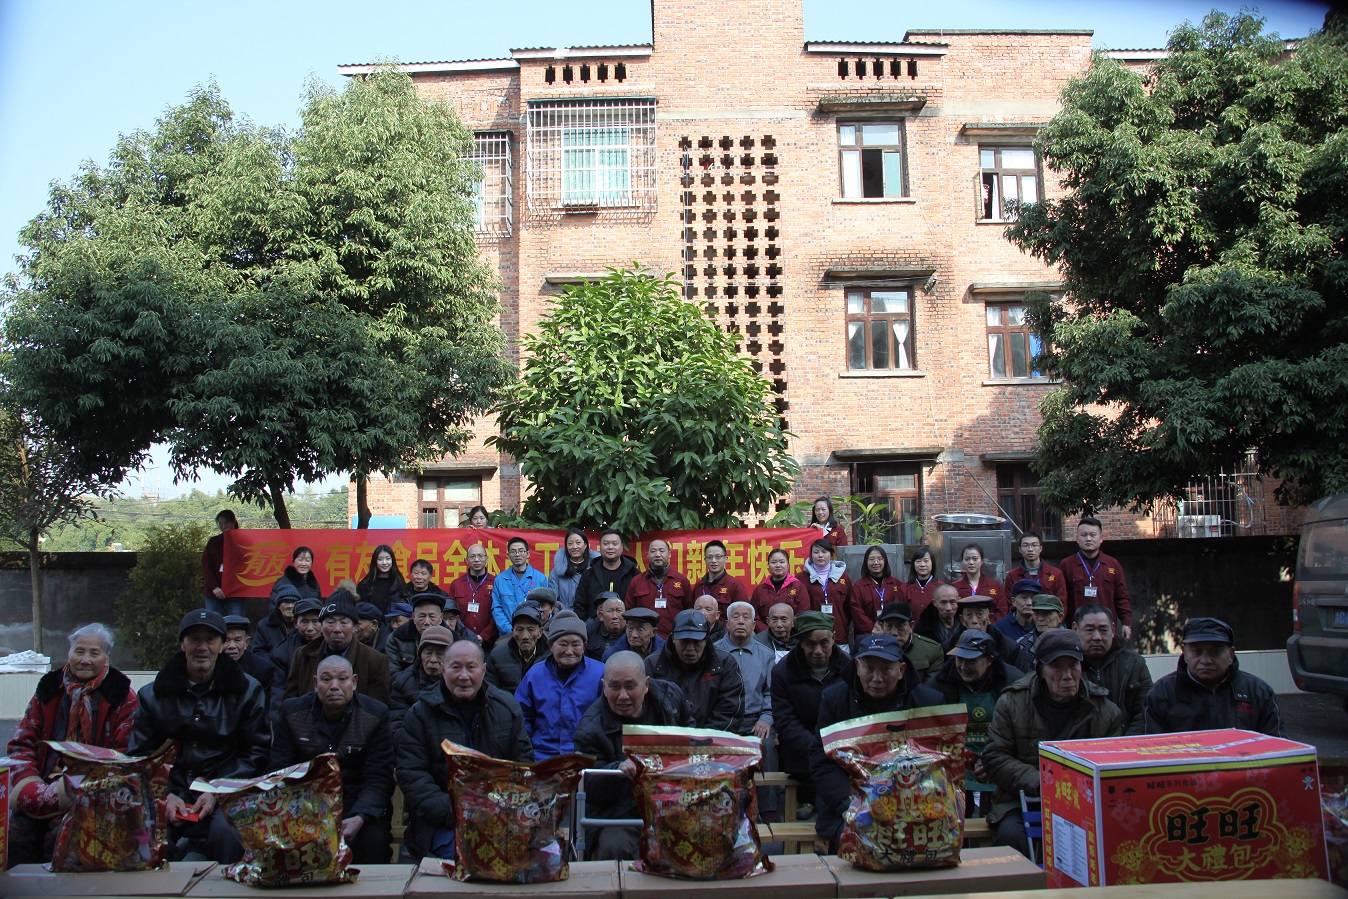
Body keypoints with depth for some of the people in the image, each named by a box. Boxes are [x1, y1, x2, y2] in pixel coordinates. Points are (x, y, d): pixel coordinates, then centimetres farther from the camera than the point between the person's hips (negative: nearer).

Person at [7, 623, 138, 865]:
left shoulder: (121, 695, 5)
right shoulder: (49, 688, 16)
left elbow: (124, 755, -1)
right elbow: (21, 744, 14)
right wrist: (30, 787, -6)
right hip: (44, 782, 3)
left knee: (60, 837, -30)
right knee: (14, 834, -24)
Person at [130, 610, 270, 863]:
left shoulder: (246, 691, 8)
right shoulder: (154, 694, 12)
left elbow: (257, 753, 4)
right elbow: (138, 756, 8)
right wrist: (165, 796, -10)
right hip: (170, 794, 2)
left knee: (225, 832, -35)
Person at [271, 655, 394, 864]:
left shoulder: (376, 715, -3)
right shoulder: (293, 712, 4)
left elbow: (378, 779, -8)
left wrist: (359, 818, -28)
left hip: (356, 805, -1)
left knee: (373, 839, -32)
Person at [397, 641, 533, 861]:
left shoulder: (507, 707, 11)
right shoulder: (420, 713, 5)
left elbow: (524, 765, 12)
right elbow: (411, 775, -2)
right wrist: (451, 810, -16)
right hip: (444, 825, -2)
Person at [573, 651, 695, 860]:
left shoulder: (670, 695, 3)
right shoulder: (590, 728, -9)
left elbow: (690, 731, 25)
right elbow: (590, 793, -11)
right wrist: (618, 770, -29)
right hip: (621, 815, -4)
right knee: (614, 848, -34)